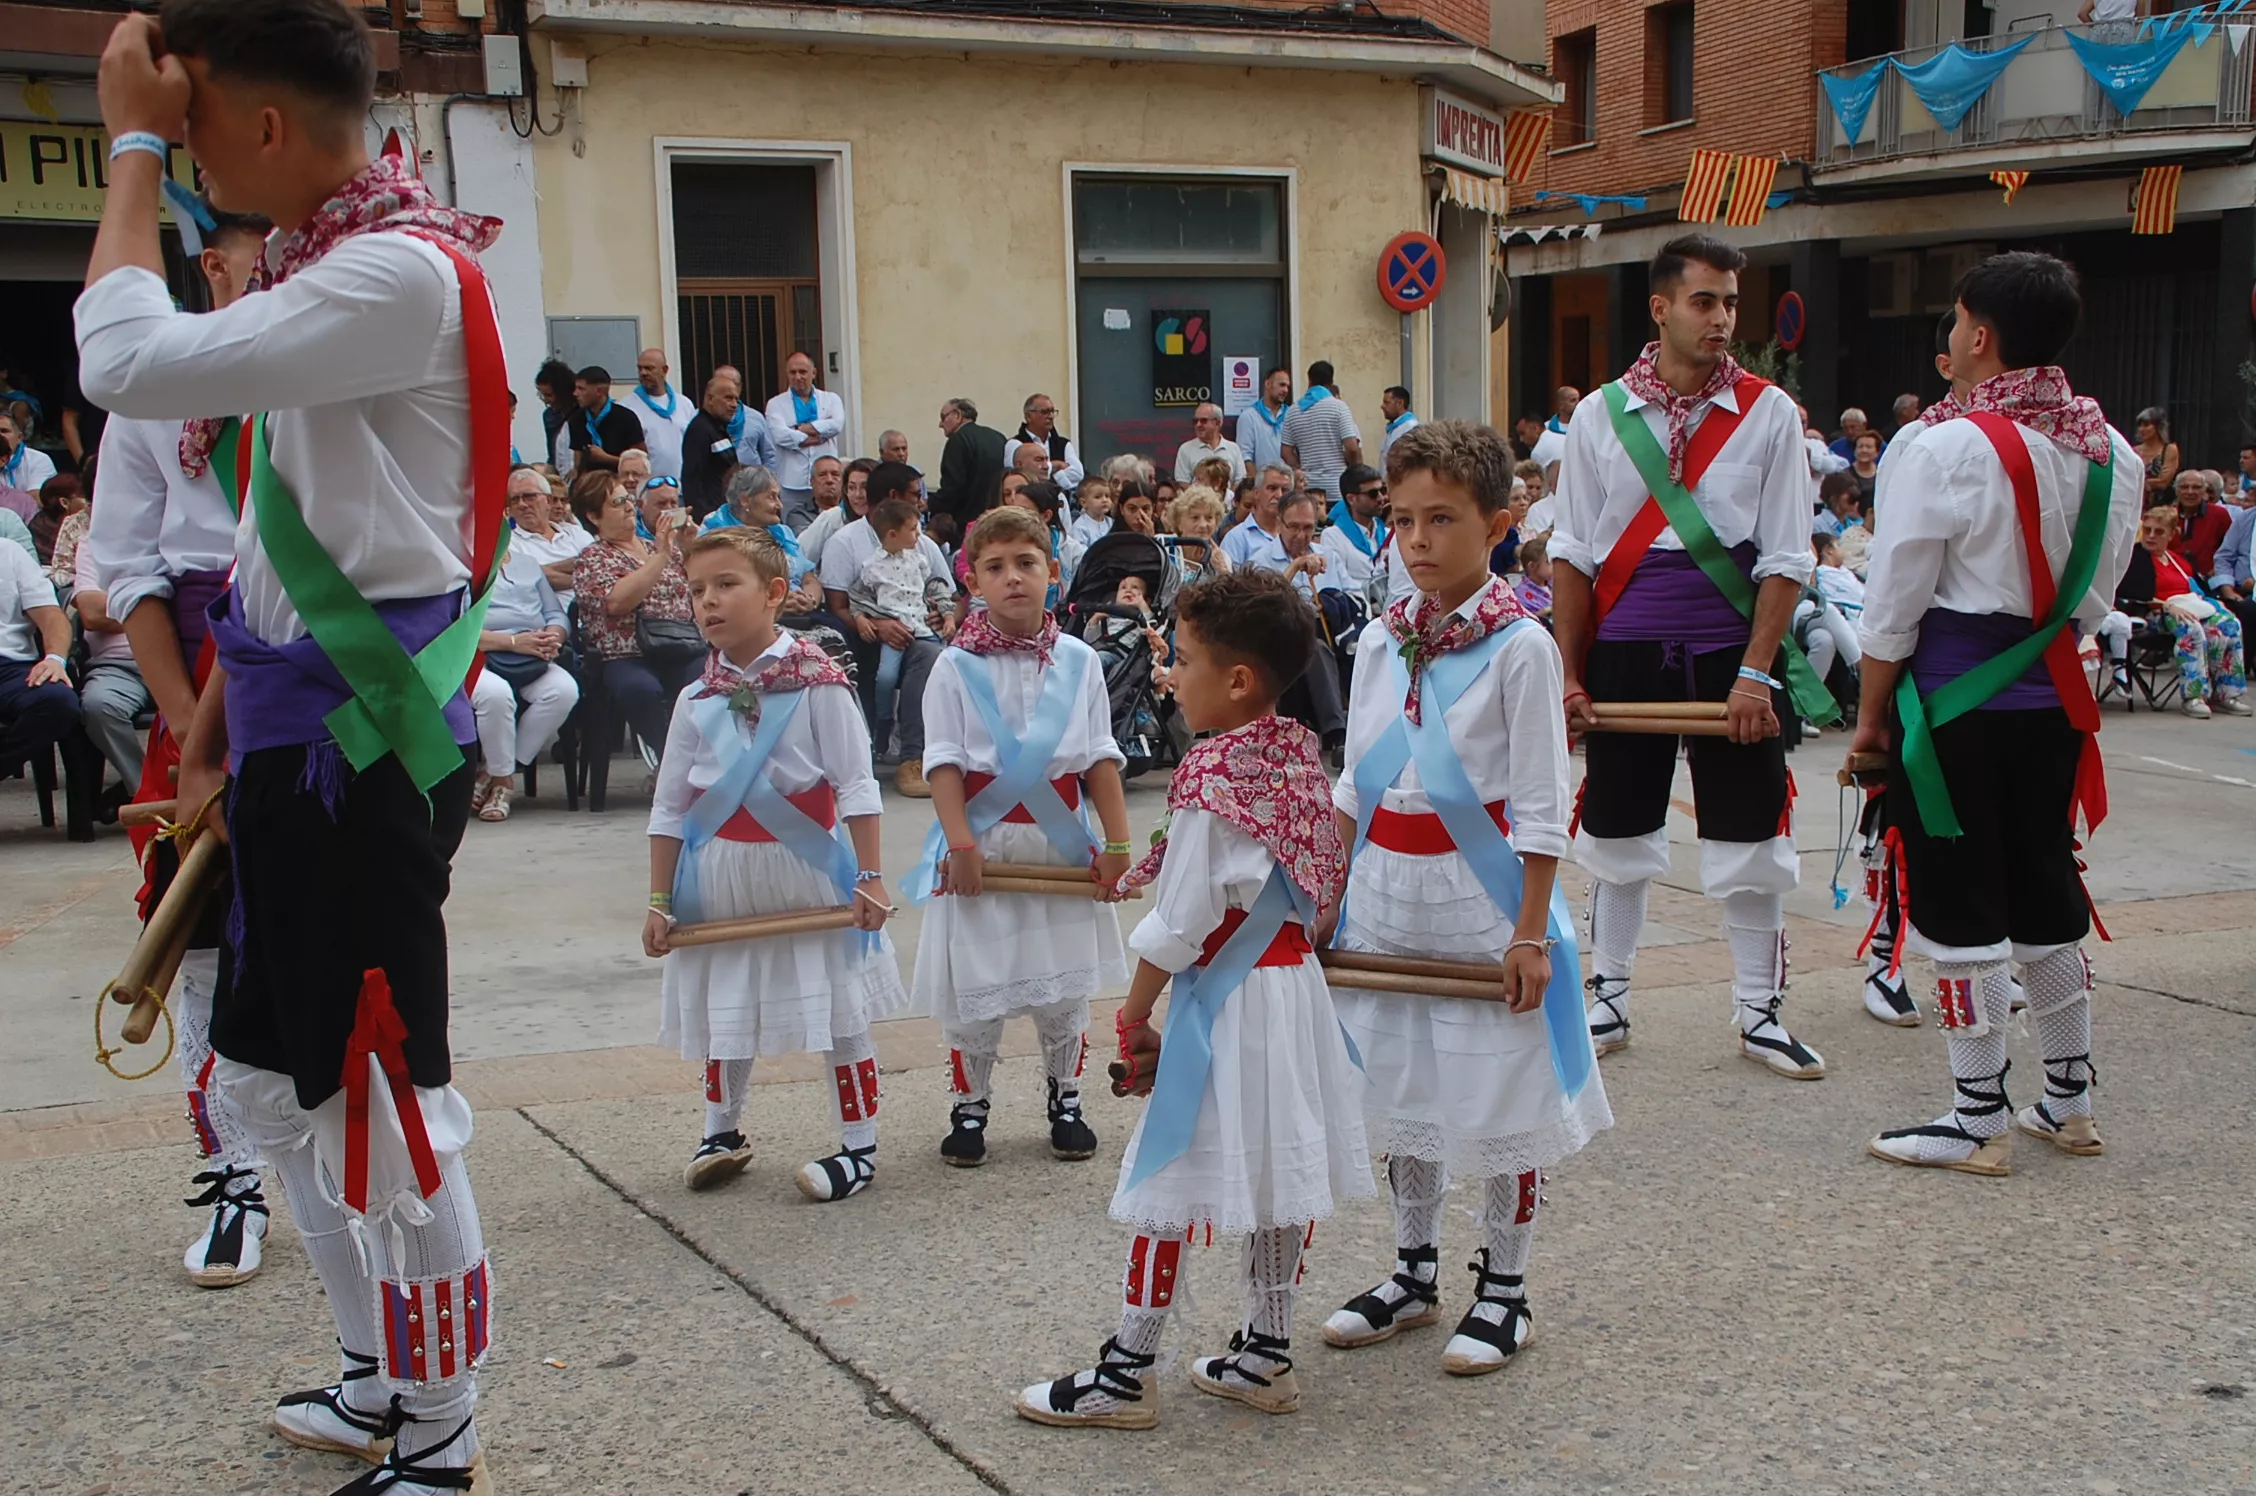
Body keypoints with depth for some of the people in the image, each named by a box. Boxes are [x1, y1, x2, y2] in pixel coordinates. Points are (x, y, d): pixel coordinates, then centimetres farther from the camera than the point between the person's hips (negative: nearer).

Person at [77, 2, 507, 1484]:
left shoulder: (402, 275, -17)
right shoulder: (323, 270, 15)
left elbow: (128, 364, -25)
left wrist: (133, 145, -12)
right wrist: (214, 736, 20)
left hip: (366, 746, -10)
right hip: (300, 740, 10)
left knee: (383, 1099, -1)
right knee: (273, 1076, 19)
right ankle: (390, 1377, 34)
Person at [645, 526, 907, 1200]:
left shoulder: (817, 683, -12)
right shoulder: (697, 700, 1)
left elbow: (855, 786, -11)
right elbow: (669, 807, 6)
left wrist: (869, 876, -13)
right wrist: (659, 901, 5)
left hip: (807, 868, -4)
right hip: (722, 874, 4)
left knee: (837, 1012, 4)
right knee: (723, 1013, 16)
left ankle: (859, 1146, 16)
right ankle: (721, 1133, 35)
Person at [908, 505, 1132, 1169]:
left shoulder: (1078, 661, 3)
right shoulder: (956, 666, -4)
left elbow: (1101, 760, 4)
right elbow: (944, 762, -7)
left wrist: (1118, 844, -1)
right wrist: (960, 844, -17)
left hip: (1060, 842, 2)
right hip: (982, 841, -2)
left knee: (1064, 985, 10)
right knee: (974, 987, 4)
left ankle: (1065, 1099, 27)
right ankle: (969, 1106, 20)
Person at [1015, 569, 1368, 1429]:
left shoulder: (1211, 774, -19)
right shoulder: (1298, 756, 4)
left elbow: (1179, 924, -17)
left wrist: (1134, 1015, -6)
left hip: (1224, 1002, -8)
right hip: (1294, 983, 8)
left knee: (1172, 1176, 0)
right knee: (1279, 1167, 15)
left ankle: (1125, 1375, 9)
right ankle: (1264, 1356, 25)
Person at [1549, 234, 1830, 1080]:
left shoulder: (1767, 414, -1)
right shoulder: (1600, 416, 1)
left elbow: (1784, 559, -2)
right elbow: (1572, 556, 3)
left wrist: (1755, 674, -10)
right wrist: (1567, 675, -1)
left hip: (1730, 651, 0)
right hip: (1625, 651, 1)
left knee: (1749, 842, 6)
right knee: (1616, 835, 11)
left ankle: (1759, 1014, 19)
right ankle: (1607, 998, 26)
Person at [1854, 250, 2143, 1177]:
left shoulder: (1946, 450, -16)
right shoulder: (2111, 454, 5)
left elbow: (1895, 606, -12)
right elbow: (2092, 596, 12)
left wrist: (1872, 716, -2)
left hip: (1955, 704, -7)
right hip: (2052, 700, 7)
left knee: (1957, 907, 2)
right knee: (2046, 894, 18)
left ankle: (1980, 1123, 8)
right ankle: (2070, 1102, 28)